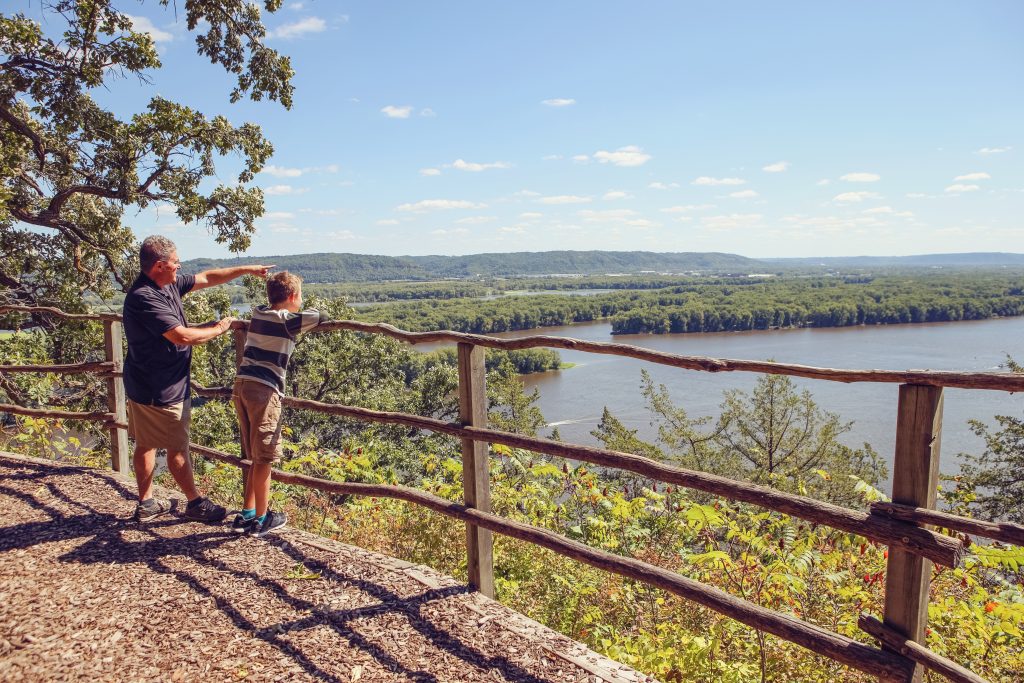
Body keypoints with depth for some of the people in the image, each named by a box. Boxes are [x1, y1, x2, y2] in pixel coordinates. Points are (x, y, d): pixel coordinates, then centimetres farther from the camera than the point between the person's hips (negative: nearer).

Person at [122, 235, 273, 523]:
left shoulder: (168, 285, 3)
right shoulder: (143, 298, -25)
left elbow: (206, 278, 14)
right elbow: (182, 336, -29)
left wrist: (247, 269, 13)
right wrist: (218, 329, -14)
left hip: (146, 387, 10)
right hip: (159, 390, -10)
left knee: (146, 443, 16)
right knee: (178, 448, 4)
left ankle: (146, 504, 28)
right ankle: (195, 503, 18)